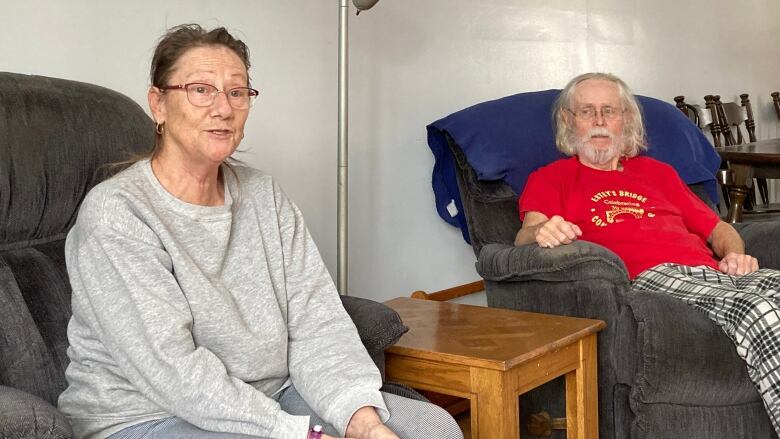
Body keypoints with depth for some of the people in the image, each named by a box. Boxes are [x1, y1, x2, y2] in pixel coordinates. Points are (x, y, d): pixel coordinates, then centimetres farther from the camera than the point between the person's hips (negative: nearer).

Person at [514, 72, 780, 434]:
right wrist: (541, 233, -25)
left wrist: (734, 255, 9)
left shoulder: (658, 172, 36)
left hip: (710, 271, 5)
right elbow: (526, 236, 2)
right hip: (648, 277, -5)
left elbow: (718, 228, 34)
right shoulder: (550, 179, 21)